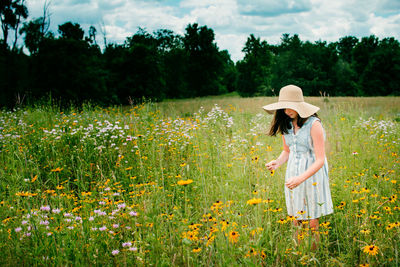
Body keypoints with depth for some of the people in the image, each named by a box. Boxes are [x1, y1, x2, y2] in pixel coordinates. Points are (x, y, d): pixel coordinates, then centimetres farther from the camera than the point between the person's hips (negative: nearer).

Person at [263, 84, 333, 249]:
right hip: (293, 175, 5)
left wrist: (301, 178, -31)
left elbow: (320, 160, -20)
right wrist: (277, 162, -5)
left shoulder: (314, 124, -18)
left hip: (312, 174, -5)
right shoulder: (285, 124, 2)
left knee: (313, 224, 1)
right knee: (296, 223, 8)